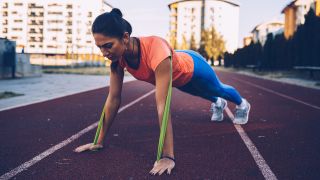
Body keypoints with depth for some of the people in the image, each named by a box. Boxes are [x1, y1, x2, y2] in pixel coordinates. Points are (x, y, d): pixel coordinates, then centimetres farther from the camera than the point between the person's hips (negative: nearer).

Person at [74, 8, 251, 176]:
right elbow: (113, 98, -24)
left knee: (218, 89, 28)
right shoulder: (117, 55, -31)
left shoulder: (155, 49, -51)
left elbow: (162, 106, -53)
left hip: (193, 67, -5)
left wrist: (168, 157, -52)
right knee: (207, 95, 36)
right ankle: (218, 103, 71)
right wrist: (99, 141, -21)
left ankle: (242, 104, 62)